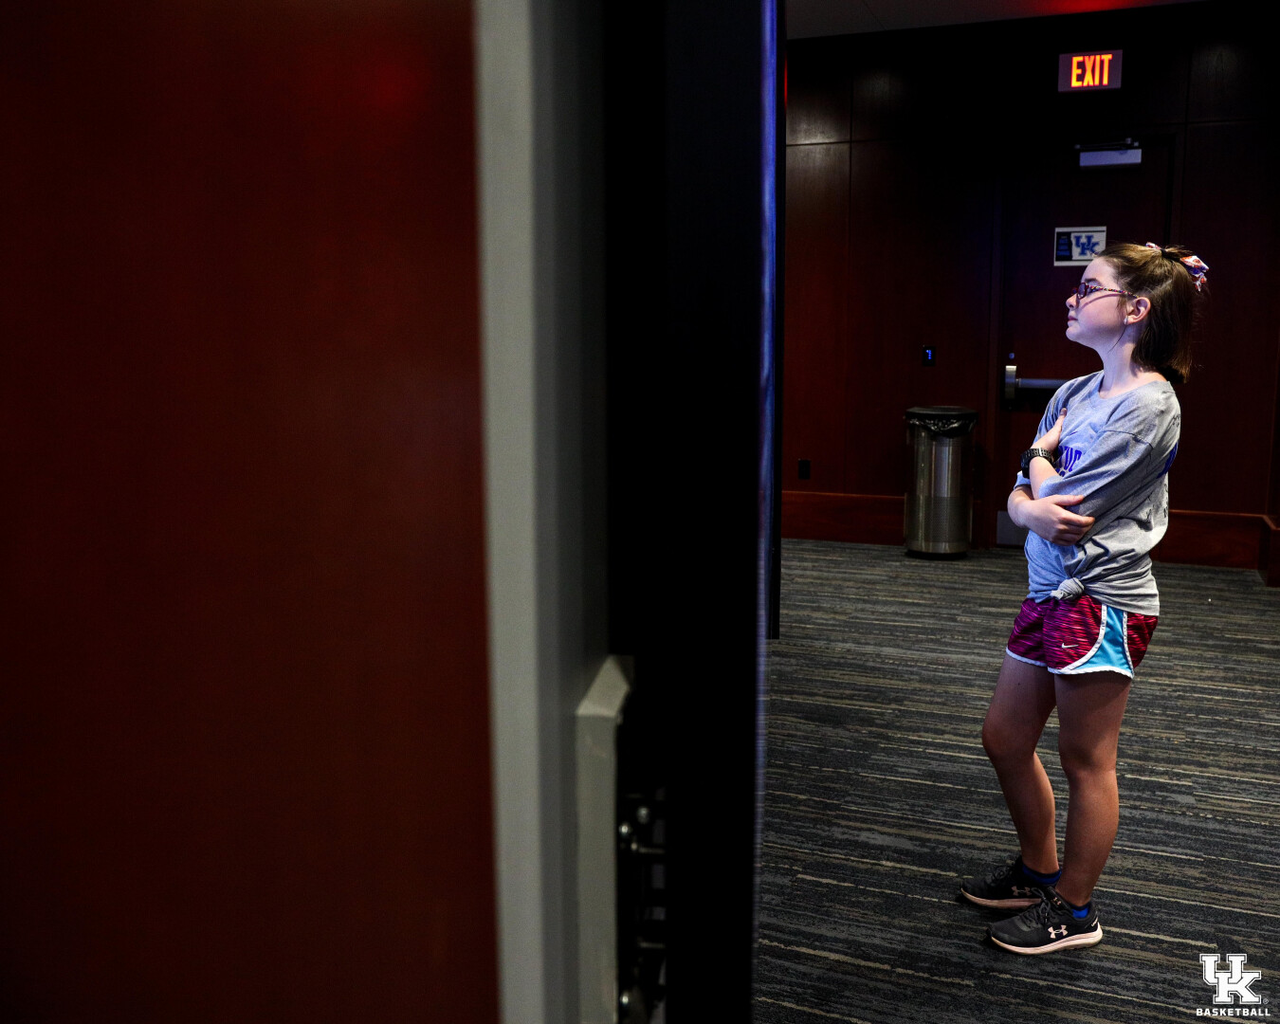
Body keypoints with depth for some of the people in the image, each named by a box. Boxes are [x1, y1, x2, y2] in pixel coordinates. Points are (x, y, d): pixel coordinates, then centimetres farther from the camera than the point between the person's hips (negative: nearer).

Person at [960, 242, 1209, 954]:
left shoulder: (1149, 405, -16)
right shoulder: (1076, 394, 9)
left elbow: (1058, 500, -20)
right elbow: (1020, 497, 7)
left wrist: (1041, 457, 0)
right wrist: (1034, 509, -16)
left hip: (1102, 604, -9)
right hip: (1050, 594, 9)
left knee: (1085, 762, 6)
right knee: (1005, 741, 17)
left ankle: (1073, 910, 26)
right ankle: (1040, 871, 39)